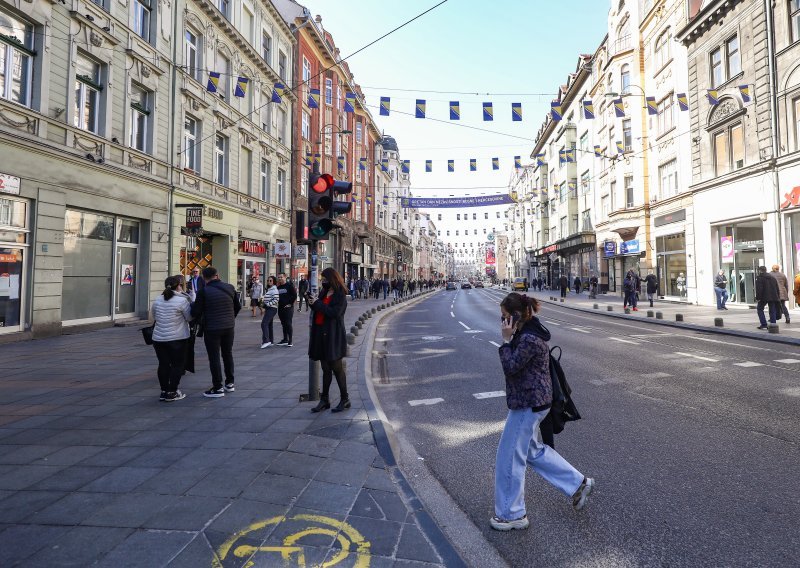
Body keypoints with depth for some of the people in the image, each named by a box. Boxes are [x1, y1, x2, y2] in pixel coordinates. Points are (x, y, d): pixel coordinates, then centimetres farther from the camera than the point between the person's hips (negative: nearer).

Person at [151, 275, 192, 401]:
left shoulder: (157, 300, 3)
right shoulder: (182, 300, -14)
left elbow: (153, 316, 15)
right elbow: (189, 318, -7)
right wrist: (190, 306, 8)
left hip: (158, 338, 5)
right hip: (177, 338, -5)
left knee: (163, 364, 13)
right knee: (177, 365, 6)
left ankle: (164, 391, 21)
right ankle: (172, 392, 8)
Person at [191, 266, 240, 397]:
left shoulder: (204, 291, -13)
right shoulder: (230, 288, 1)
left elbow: (196, 313, -12)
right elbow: (238, 307, 10)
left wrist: (192, 305, 10)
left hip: (212, 329, -5)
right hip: (229, 327, 5)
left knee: (214, 358, 3)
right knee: (228, 354, 17)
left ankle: (218, 388, 8)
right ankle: (229, 383, 26)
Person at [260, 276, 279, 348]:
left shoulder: (274, 290, -11)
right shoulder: (269, 289, 18)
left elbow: (276, 300, -21)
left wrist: (267, 304, -17)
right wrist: (265, 307, 14)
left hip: (271, 309, -10)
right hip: (268, 309, 10)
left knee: (264, 324, -16)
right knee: (269, 325, 12)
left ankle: (266, 341, -18)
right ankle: (270, 341, 17)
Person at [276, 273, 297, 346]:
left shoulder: (290, 285, -5)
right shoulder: (278, 287, 13)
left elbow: (295, 295, -9)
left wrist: (290, 303, -12)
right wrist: (278, 303, 8)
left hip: (288, 307, -7)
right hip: (280, 307, 7)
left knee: (288, 324, -9)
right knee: (283, 324, 11)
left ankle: (290, 341, -5)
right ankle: (285, 339, 20)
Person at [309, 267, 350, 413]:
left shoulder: (340, 296, -10)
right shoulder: (323, 292, 13)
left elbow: (335, 312, -23)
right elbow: (318, 311, 15)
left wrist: (318, 304, -17)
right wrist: (313, 304, -6)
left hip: (333, 336, -7)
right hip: (321, 334, 7)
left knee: (337, 368, 2)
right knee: (326, 369, 13)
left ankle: (345, 399, 15)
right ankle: (325, 400, 21)